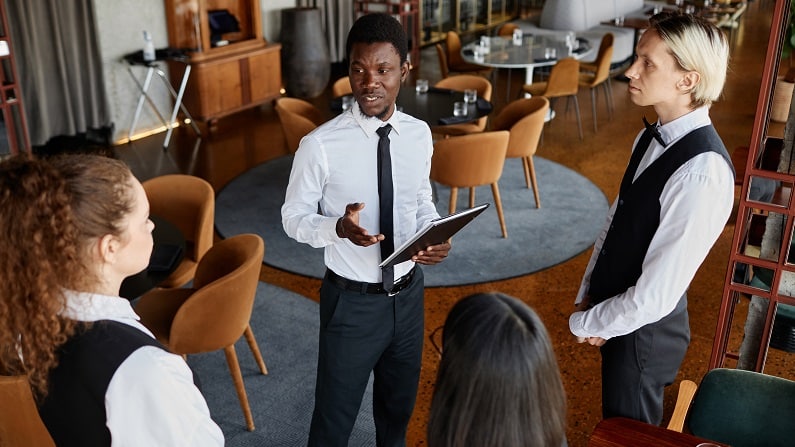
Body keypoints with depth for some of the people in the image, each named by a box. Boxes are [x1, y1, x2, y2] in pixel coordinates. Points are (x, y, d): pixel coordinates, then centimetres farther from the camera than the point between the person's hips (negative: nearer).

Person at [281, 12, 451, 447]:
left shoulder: (419, 135, -6)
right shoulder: (320, 146, -20)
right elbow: (294, 218, -9)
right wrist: (338, 228, -30)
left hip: (408, 292, 5)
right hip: (351, 300, -4)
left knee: (399, 403, 26)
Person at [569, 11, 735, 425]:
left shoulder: (702, 174, -30)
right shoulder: (651, 138, -3)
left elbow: (654, 297, -28)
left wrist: (583, 322, -14)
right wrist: (587, 295, 2)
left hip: (644, 330, -7)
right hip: (616, 315, 7)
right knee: (614, 427, 27)